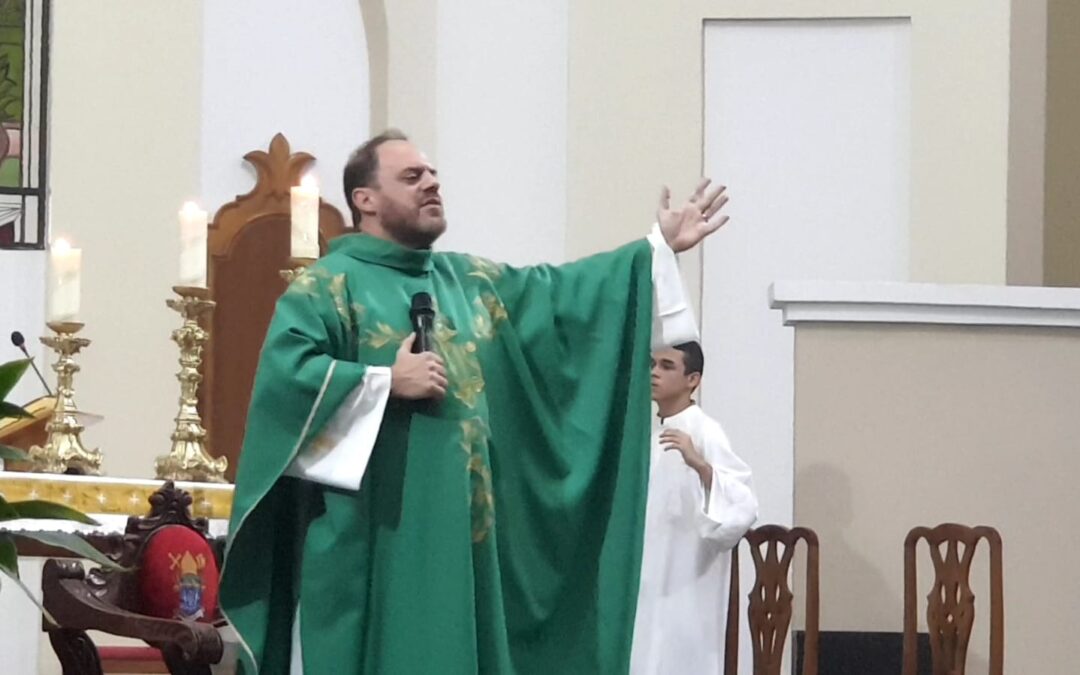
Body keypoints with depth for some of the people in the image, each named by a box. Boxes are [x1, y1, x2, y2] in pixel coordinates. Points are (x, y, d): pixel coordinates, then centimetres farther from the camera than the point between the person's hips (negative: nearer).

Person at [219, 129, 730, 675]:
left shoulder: (470, 282, 19)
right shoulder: (328, 285, -3)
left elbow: (561, 292, 22)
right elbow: (284, 369, -16)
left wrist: (659, 247, 18)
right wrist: (386, 382, -17)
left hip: (456, 531, 7)